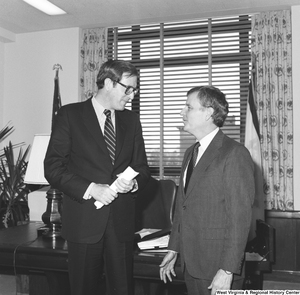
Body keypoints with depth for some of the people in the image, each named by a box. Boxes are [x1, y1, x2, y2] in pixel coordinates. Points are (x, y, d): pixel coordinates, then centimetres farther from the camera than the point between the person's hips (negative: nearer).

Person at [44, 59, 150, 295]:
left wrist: (134, 183, -8)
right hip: (84, 220, -3)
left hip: (122, 221, 3)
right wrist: (90, 189, -18)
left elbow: (142, 167, 14)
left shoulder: (131, 120, 11)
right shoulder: (70, 114, -2)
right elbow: (53, 167, -6)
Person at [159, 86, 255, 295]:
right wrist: (173, 249, 14)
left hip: (217, 267, -7)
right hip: (191, 263, 7)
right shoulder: (191, 153, 11)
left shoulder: (235, 154, -14)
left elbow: (240, 217, -17)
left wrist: (227, 271, -18)